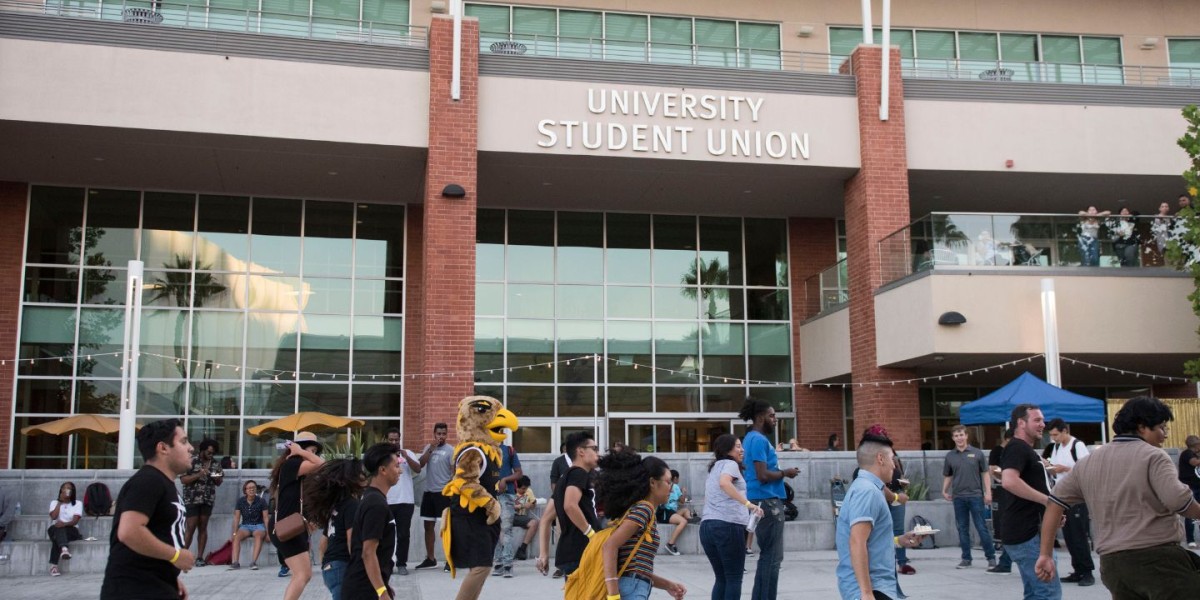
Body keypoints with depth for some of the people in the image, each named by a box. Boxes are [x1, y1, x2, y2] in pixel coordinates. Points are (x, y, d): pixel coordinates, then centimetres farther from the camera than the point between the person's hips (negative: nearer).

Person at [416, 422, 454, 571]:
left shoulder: (450, 450, -5)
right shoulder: (428, 448, 10)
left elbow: (455, 471, -8)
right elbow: (420, 464, -3)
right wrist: (431, 448, -12)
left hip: (443, 493, -6)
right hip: (428, 491, 6)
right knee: (428, 525, 11)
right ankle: (430, 559, 21)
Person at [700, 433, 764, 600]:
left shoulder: (714, 468, 26)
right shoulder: (730, 464, 0)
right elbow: (724, 483, -23)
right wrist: (748, 503, -28)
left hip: (707, 525, 8)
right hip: (728, 525, -8)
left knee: (721, 578, 13)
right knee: (734, 578, 1)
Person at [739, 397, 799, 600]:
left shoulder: (752, 438, 17)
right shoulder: (759, 440, -14)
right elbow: (763, 475, -21)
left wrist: (780, 471, 12)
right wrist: (785, 473, -7)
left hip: (764, 501, 10)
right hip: (767, 502, -10)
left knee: (768, 556, 15)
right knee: (771, 558, -7)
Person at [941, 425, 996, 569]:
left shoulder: (977, 453, 1)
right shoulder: (950, 456, 6)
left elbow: (985, 473, 3)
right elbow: (947, 476, 14)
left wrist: (988, 492, -4)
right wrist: (944, 491, 1)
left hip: (976, 495, -2)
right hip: (958, 497, 3)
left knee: (982, 528, -2)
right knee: (963, 529, 7)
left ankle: (991, 557, 7)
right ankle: (966, 558, 15)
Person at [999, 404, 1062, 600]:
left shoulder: (1027, 450, 22)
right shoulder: (1017, 448, -11)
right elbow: (1009, 481, -29)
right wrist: (1047, 499, -23)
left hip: (1029, 532, 10)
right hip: (1026, 534, -10)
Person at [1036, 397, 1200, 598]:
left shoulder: (1089, 461, 16)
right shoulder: (1153, 456, -4)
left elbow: (1055, 502, 15)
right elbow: (1178, 500, -19)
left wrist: (1045, 554, 16)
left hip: (1112, 562, 7)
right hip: (1157, 558, -6)